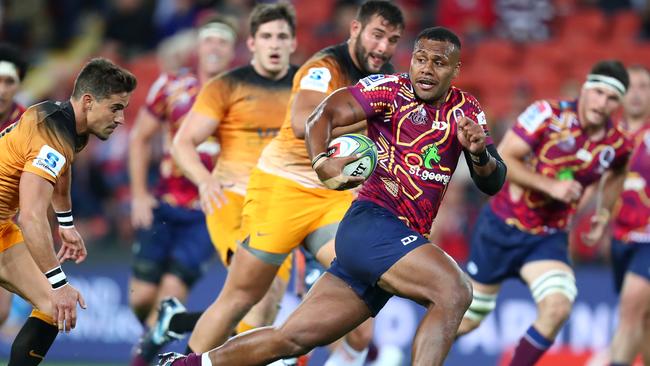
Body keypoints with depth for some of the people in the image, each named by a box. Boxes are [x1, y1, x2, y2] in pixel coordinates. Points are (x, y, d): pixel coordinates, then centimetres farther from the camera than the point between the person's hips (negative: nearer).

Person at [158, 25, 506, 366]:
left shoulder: (466, 110, 13)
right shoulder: (392, 89, -3)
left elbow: (493, 183, 8)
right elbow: (325, 114, -12)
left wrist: (480, 154, -15)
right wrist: (321, 163, -32)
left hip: (406, 243, 7)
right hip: (372, 222, -7)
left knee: (292, 338, 7)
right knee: (454, 291, -28)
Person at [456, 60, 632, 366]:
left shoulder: (617, 146, -4)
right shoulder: (548, 115, -16)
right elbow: (501, 159, -19)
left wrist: (603, 212, 8)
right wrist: (550, 185, -27)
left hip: (549, 238, 3)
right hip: (502, 226, -3)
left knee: (558, 307, -25)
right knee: (466, 320, 8)